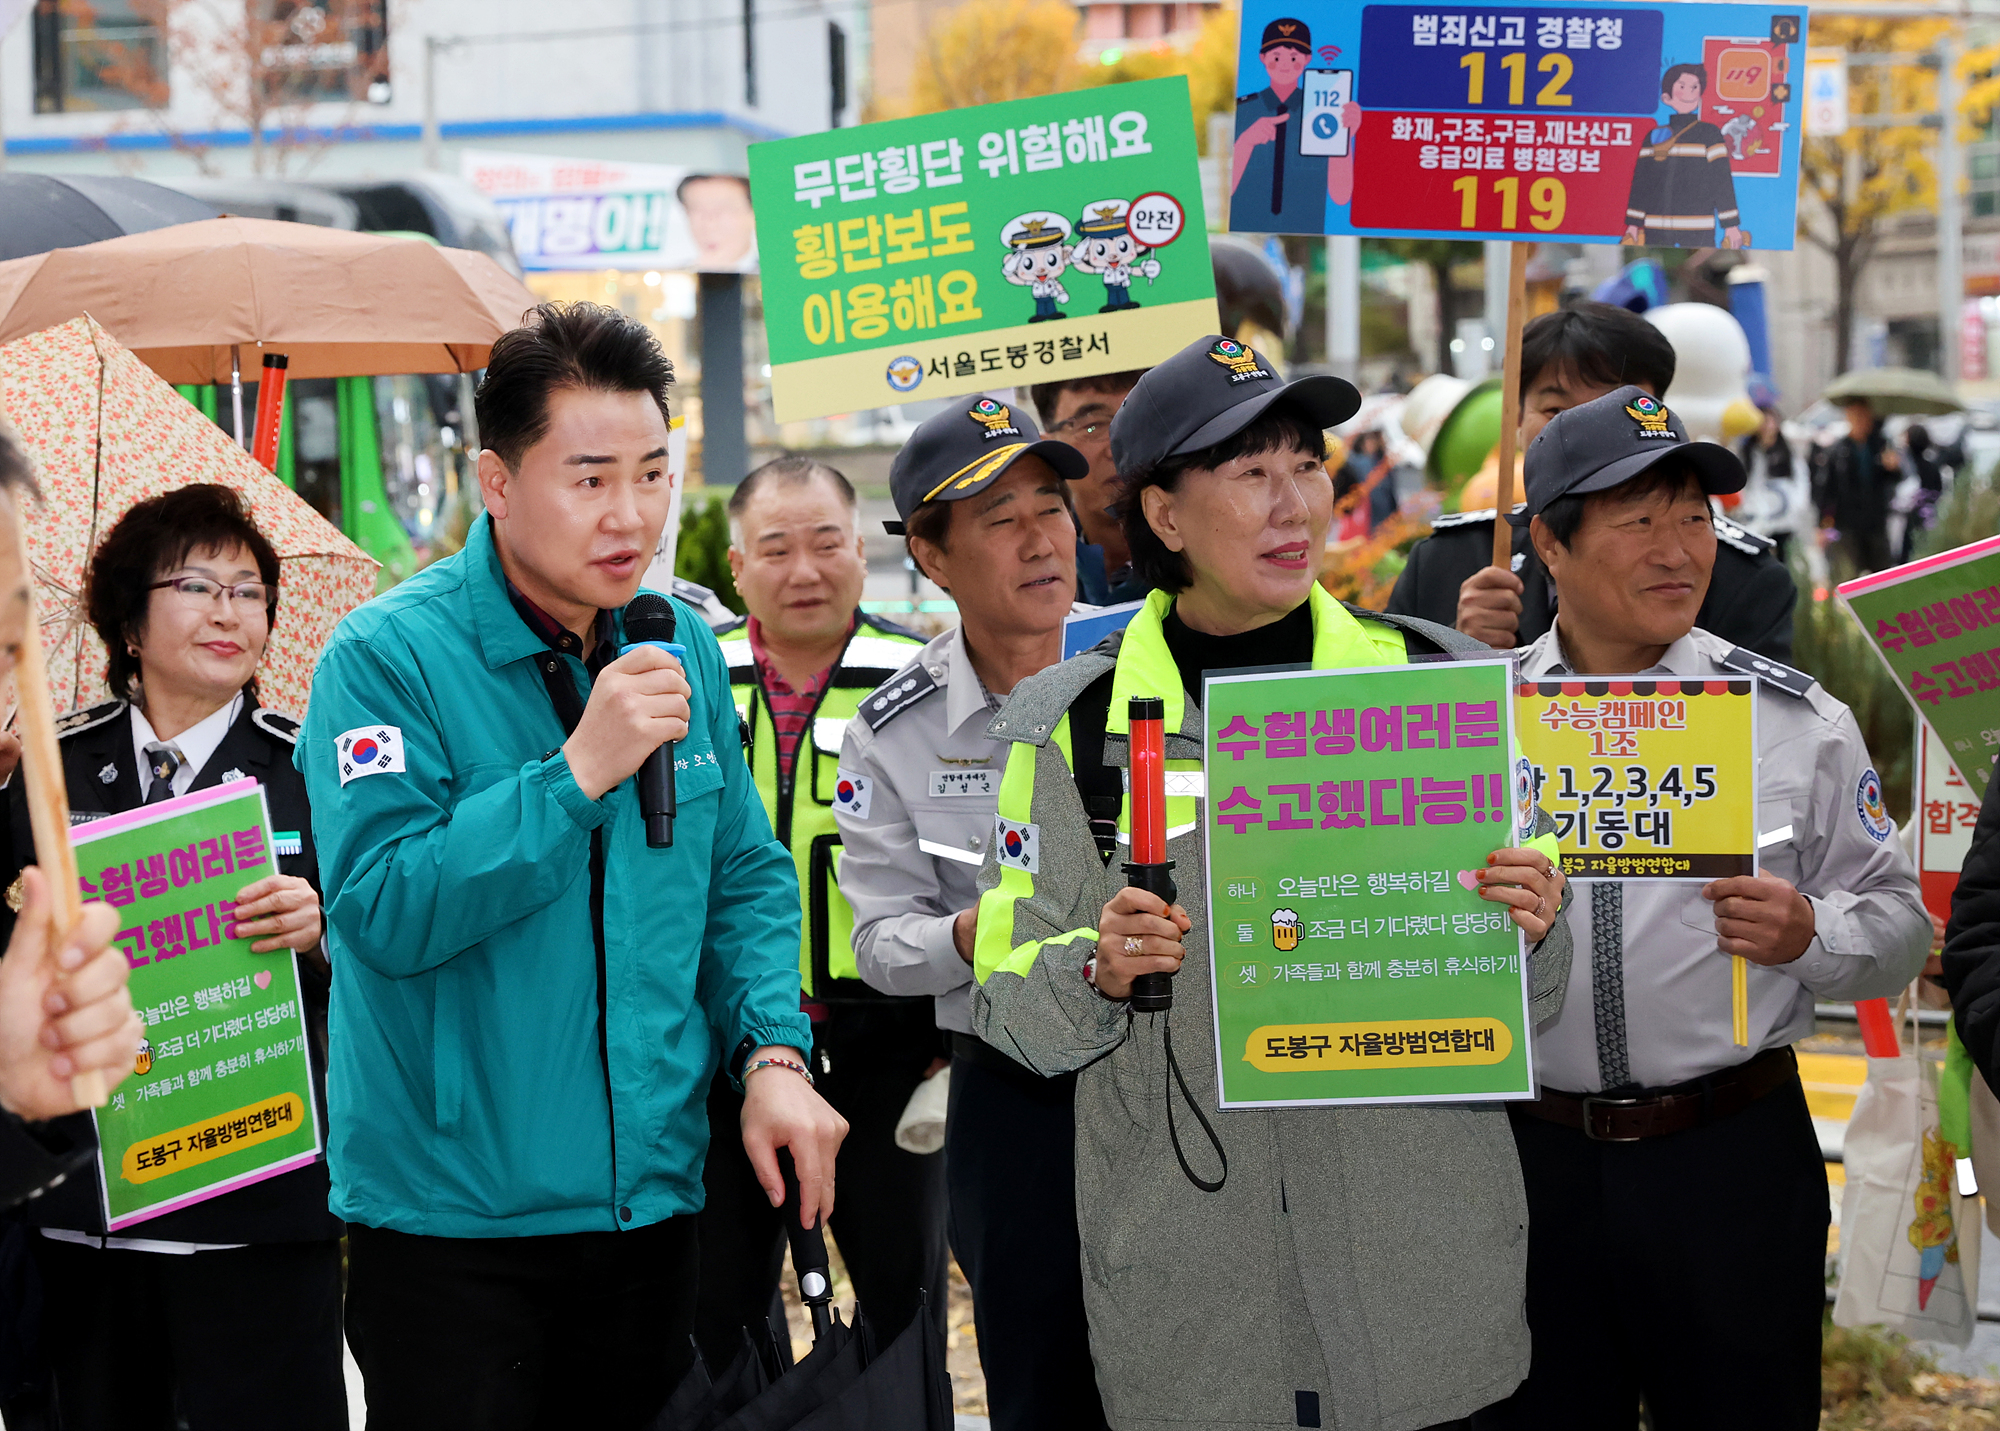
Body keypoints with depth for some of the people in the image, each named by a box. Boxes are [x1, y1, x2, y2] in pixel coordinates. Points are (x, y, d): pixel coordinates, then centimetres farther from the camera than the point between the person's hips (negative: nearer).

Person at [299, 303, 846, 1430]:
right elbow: (381, 907, -23)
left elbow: (745, 877, 12)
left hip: (653, 1198, 6)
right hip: (453, 1210, -5)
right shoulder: (389, 655, -14)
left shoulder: (683, 647, 5)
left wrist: (773, 1049, -4)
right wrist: (578, 772, -28)